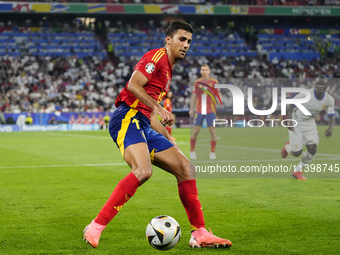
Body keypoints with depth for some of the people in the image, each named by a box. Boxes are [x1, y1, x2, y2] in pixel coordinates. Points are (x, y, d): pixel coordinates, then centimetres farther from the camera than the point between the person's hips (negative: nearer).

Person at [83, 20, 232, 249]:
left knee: (186, 168, 2)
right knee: (143, 171, -31)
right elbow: (133, 85, -17)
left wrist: (170, 141, 26)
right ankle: (95, 228, -28)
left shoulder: (168, 70, 27)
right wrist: (158, 108, -22)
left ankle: (200, 234, 5)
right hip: (127, 119, -10)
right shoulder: (157, 56, -2)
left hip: (143, 126, 10)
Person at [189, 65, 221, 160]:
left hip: (211, 111, -1)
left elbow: (219, 95, 5)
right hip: (199, 111, 1)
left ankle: (212, 153, 6)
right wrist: (191, 109, 6)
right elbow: (194, 96, 12)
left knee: (212, 131, -4)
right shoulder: (197, 82, 7)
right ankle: (192, 151, 13)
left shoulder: (214, 82, 2)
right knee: (195, 131, 0)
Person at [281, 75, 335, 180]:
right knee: (297, 153, -9)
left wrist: (330, 128, -26)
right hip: (296, 123, -4)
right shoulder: (305, 95, -25)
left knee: (312, 149, -8)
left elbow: (331, 117, -4)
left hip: (309, 124, 5)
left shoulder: (329, 100, -11)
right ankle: (288, 146, 30)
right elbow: (291, 106, -14)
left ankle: (297, 171, 14)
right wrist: (290, 122, -26)